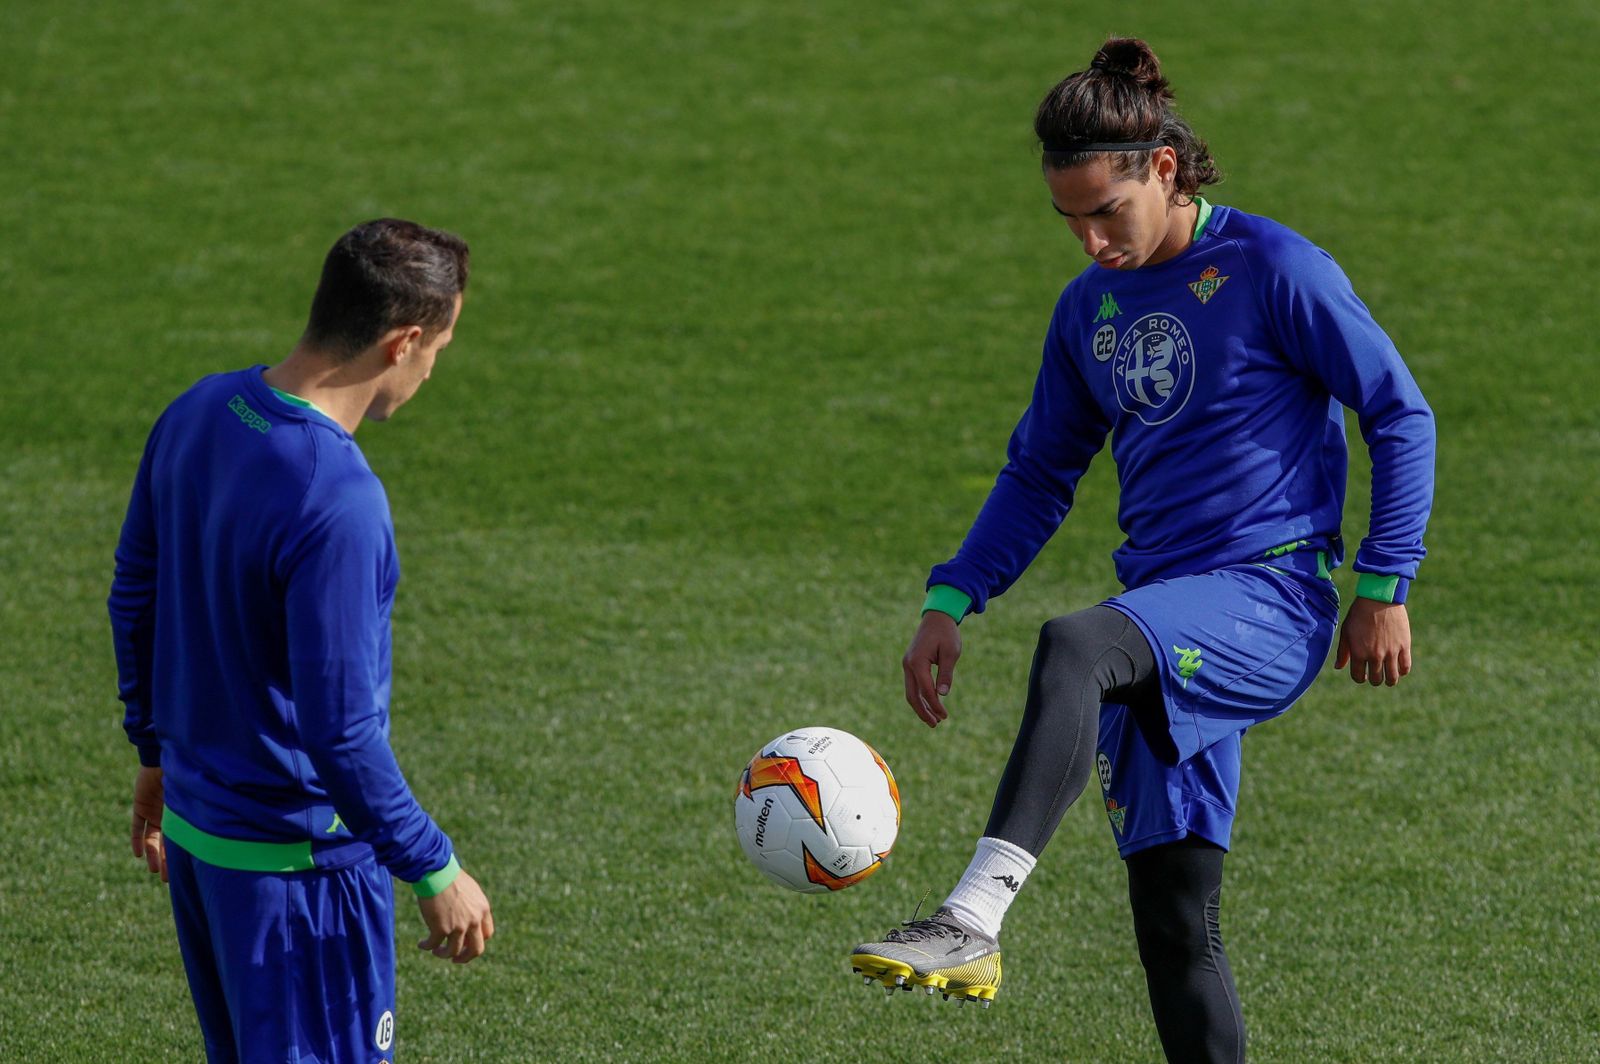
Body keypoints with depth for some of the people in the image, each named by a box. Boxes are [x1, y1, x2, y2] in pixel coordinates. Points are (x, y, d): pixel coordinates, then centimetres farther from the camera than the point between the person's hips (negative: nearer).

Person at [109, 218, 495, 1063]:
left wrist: (158, 749, 25)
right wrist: (433, 871, -15)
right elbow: (339, 731, -26)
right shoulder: (338, 504, -28)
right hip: (299, 861, -9)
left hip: (192, 829, 9)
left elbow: (134, 600, 12)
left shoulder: (196, 415, -1)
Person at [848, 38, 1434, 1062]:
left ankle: (975, 922, -44)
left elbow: (1402, 417, -2)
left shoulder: (1274, 269, -5)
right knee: (1173, 923, 3)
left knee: (1071, 649, -34)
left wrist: (1385, 589, -6)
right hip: (1172, 636, 7)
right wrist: (950, 603, 11)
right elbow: (1039, 474, 22)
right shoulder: (1092, 308, 13)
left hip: (1271, 601, -7)